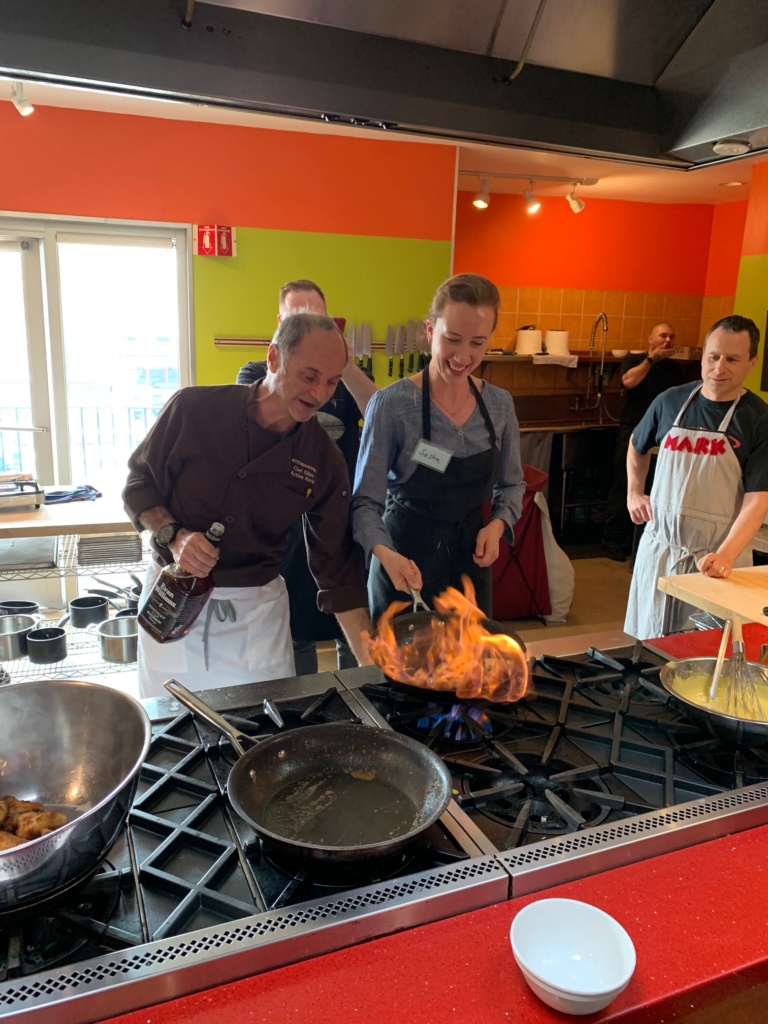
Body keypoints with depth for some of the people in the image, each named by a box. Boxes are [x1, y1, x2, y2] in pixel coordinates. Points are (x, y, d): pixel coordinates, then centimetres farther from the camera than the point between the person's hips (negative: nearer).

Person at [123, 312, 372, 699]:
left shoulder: (323, 461, -9)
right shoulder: (194, 408, -12)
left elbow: (337, 566, -7)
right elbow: (138, 483, -1)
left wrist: (372, 664, -12)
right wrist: (174, 536, -21)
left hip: (257, 611, 1)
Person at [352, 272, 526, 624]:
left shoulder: (500, 405, -1)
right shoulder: (391, 404, -15)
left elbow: (512, 484, 11)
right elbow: (366, 502, -16)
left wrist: (498, 524, -9)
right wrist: (385, 554, -34)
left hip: (470, 560, 4)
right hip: (404, 565, -4)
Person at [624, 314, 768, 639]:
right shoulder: (671, 400, 0)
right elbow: (637, 445, 21)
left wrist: (726, 555, -29)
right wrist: (634, 492, 11)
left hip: (717, 554, -3)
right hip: (660, 545, 3)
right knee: (649, 642, 15)